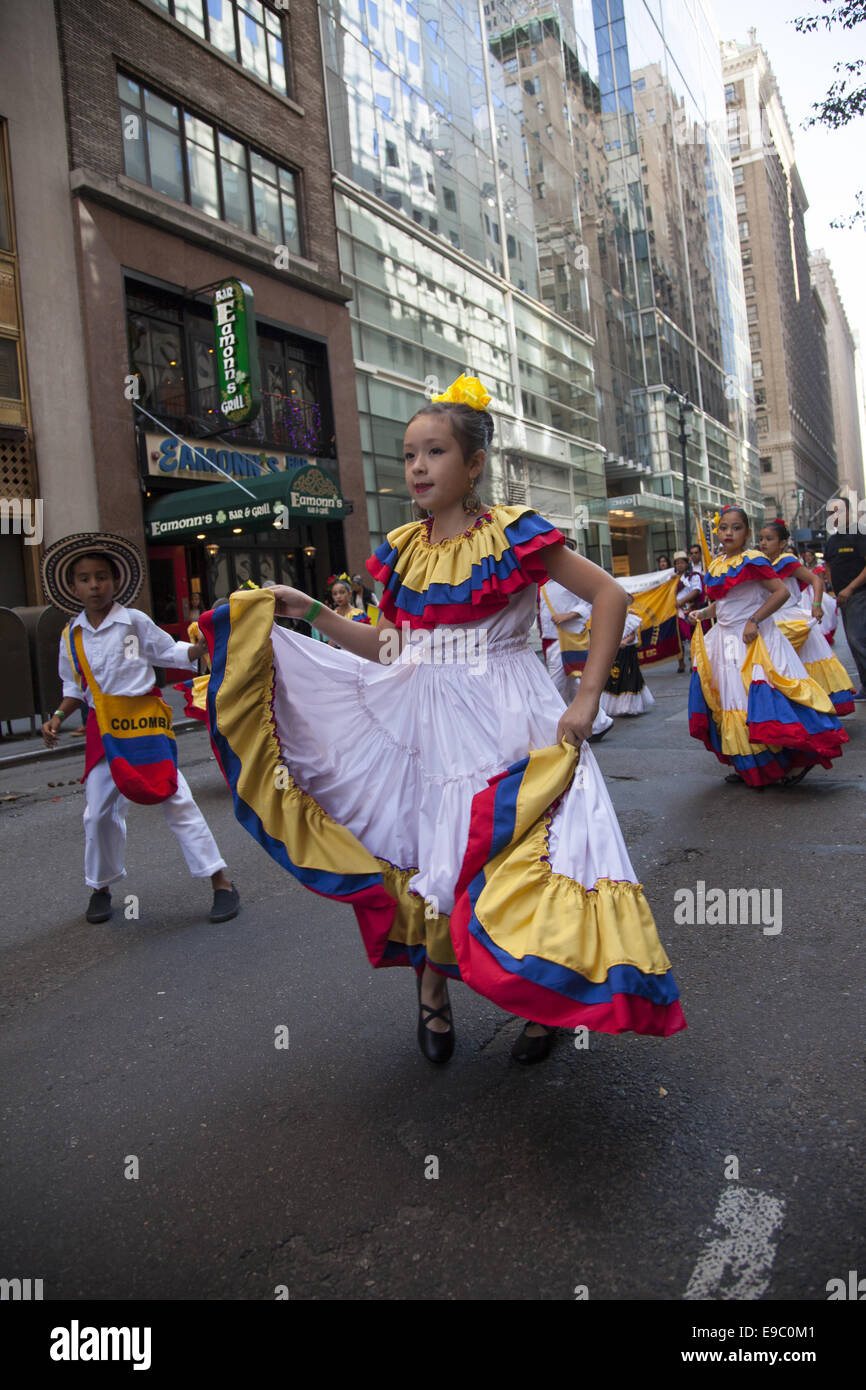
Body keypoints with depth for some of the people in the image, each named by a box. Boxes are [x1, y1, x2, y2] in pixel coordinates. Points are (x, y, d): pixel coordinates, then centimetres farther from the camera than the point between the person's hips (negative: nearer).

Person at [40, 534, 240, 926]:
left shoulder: (135, 622, -3)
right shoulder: (71, 636, 6)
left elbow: (171, 652, 6)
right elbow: (75, 687, 17)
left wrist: (204, 643, -10)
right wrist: (58, 717, 3)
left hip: (143, 721, -3)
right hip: (102, 729, 4)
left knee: (176, 800, -6)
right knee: (98, 812, 8)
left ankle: (221, 882, 1)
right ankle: (100, 887, 30)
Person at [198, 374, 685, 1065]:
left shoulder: (514, 534, -8)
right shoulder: (404, 550, 7)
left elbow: (610, 594, -9)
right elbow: (392, 645, 12)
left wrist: (587, 699, -14)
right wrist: (313, 612, 3)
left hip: (507, 723, -4)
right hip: (425, 724, 5)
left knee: (513, 860, -2)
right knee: (426, 855, 10)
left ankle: (543, 1002, 23)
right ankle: (433, 996, 30)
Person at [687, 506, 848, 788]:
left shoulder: (752, 560, -12)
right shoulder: (716, 565, 11)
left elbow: (781, 592, -18)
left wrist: (754, 620, -21)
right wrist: (702, 613, 7)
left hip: (753, 641, -8)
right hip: (726, 640, 8)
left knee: (762, 699, -12)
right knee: (730, 700, 10)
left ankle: (799, 759, 1)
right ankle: (749, 766, 21)